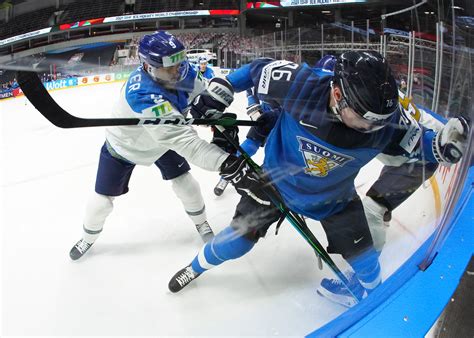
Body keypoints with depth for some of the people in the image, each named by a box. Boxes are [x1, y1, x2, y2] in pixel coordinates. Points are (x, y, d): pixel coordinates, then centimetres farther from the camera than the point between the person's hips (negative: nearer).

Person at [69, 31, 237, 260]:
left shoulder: (181, 73, -27)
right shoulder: (143, 96, -48)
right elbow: (184, 141, -54)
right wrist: (226, 162, -62)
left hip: (162, 142, 5)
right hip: (123, 146, -5)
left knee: (187, 185, 4)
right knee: (102, 199, 7)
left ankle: (201, 223, 34)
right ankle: (89, 237, 38)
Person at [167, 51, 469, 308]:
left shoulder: (384, 115, -28)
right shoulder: (301, 84, -34)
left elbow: (414, 139, -11)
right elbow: (259, 70, -16)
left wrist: (442, 143, -31)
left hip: (334, 198, 2)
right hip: (277, 181, -1)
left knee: (366, 261, 4)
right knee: (237, 240, 8)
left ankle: (369, 293, 41)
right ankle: (198, 266, 41)